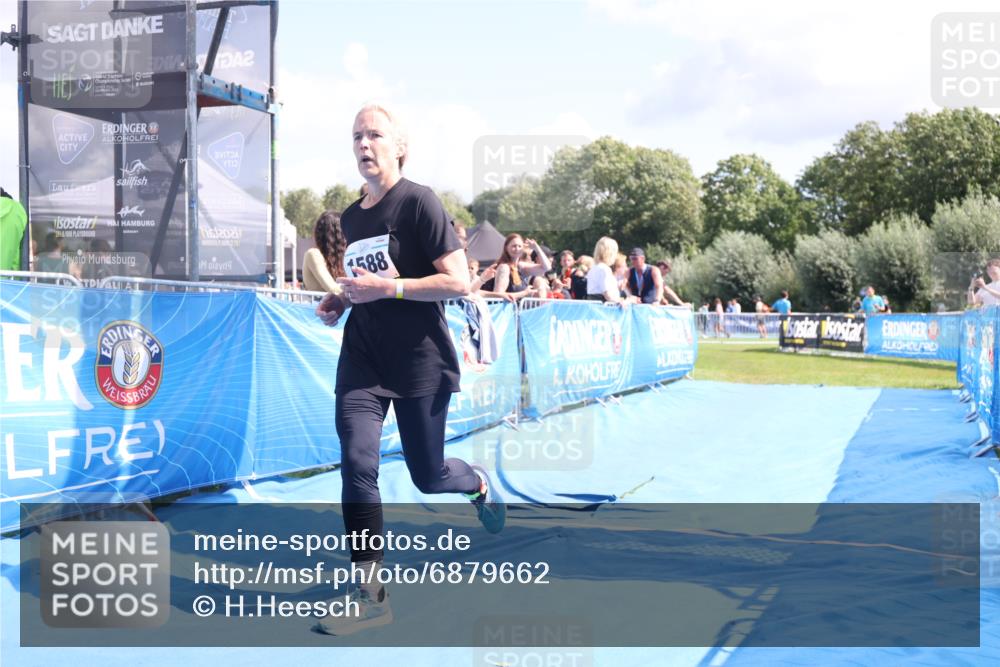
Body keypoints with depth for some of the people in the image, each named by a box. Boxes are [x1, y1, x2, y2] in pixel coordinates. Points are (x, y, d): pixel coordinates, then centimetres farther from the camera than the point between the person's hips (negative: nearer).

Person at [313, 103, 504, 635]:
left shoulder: (418, 201, -10)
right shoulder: (350, 218, 11)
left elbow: (458, 282, -16)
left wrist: (387, 287, -23)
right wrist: (339, 302, 5)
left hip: (420, 361, -5)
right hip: (362, 359, 5)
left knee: (428, 477, 7)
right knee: (356, 462, -12)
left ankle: (479, 483, 44)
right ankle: (370, 593, -4)